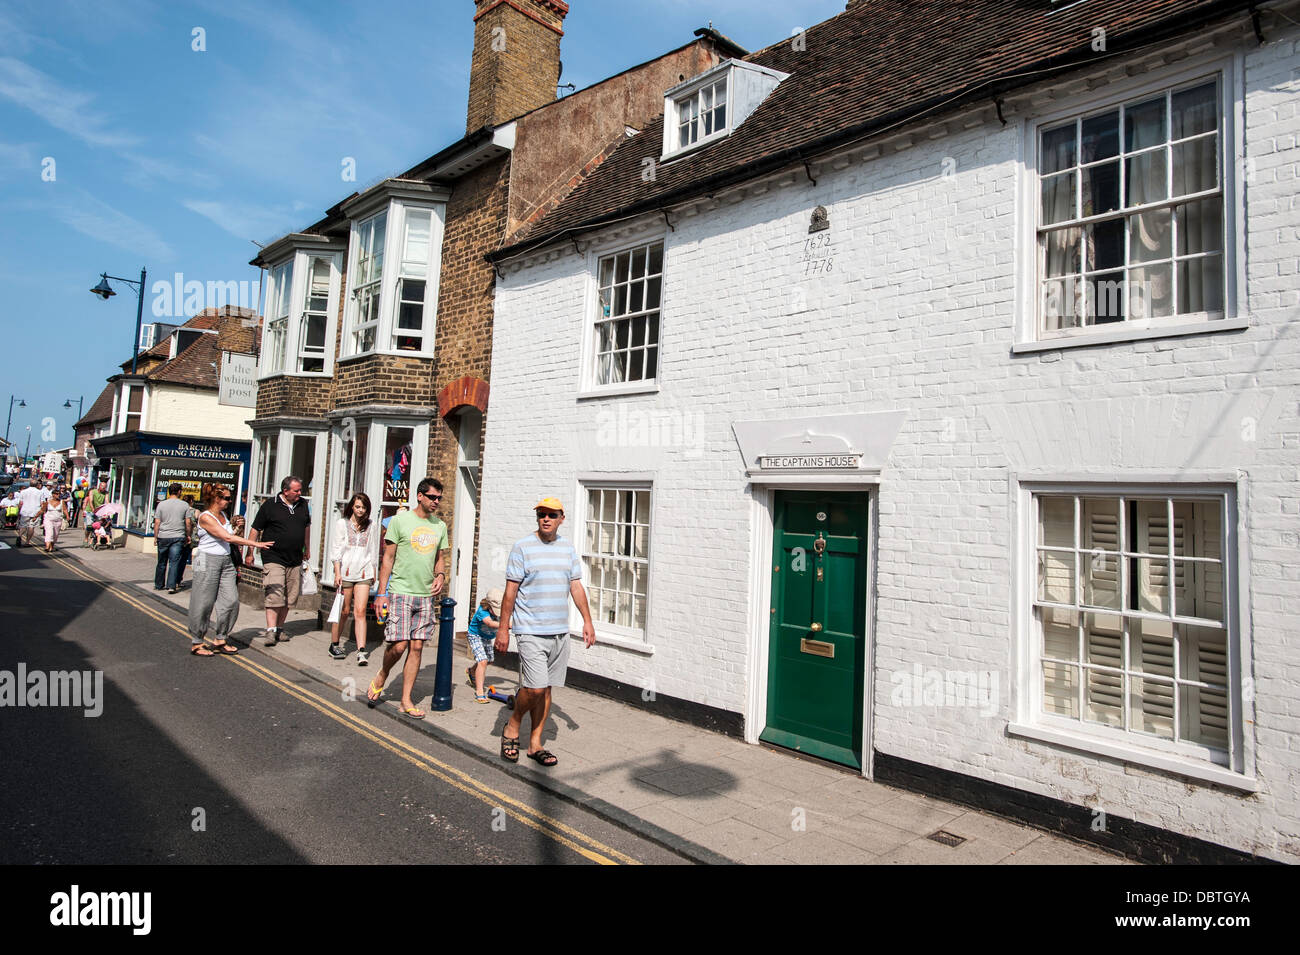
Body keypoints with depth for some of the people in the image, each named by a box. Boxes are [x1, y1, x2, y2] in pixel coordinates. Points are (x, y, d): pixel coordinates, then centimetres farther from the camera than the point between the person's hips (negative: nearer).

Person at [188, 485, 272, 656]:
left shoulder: (223, 515, 13)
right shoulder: (206, 517, -12)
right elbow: (227, 537, -20)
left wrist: (237, 528, 3)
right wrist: (256, 544, -22)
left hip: (226, 561, 8)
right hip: (208, 561, -8)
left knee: (231, 600, 0)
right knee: (204, 604, 0)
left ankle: (220, 639, 13)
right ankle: (197, 643, 13)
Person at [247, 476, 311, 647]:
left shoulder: (302, 506, 10)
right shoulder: (270, 506, -4)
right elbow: (256, 530, 1)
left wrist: (307, 549, 28)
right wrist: (250, 553, 1)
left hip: (295, 560, 5)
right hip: (273, 558, -5)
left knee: (290, 597, 8)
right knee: (274, 596, -13)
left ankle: (279, 628, 19)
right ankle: (271, 630, -12)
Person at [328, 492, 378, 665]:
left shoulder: (371, 526, 9)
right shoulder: (342, 524, 4)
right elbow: (336, 550, 1)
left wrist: (373, 572, 16)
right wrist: (337, 573, -6)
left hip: (363, 573, 1)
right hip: (345, 571, -1)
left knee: (360, 611, -6)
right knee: (344, 611, 4)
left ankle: (361, 651, -12)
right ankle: (334, 645, 23)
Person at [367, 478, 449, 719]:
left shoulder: (440, 526, 11)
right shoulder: (400, 520, -3)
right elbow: (388, 558, -1)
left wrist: (440, 575, -2)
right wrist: (382, 593, -5)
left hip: (427, 595, 4)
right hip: (401, 591, -4)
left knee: (416, 647, 4)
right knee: (399, 645, -9)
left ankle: (406, 700, 13)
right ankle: (380, 678, 22)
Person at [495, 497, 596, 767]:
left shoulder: (567, 548, 10)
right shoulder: (522, 547, -5)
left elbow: (576, 586, 14)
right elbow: (511, 590, -5)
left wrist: (587, 621, 9)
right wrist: (503, 628, -6)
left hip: (560, 631, 5)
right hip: (531, 631, -5)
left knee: (546, 688, 8)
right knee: (535, 688, -11)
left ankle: (535, 743, 20)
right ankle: (512, 729, 15)